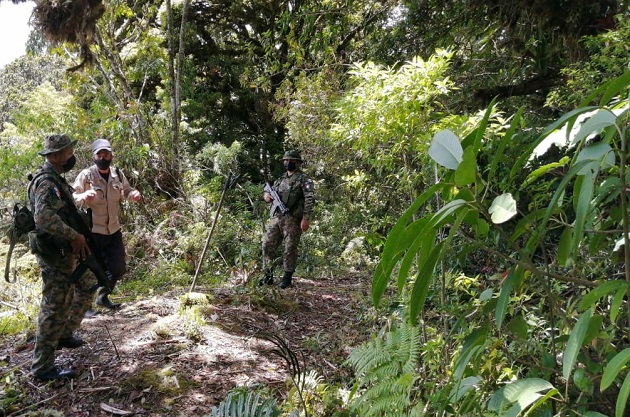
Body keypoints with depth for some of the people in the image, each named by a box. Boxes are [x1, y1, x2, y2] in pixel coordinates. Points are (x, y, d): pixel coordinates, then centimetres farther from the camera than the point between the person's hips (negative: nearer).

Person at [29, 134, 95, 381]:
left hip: (65, 250, 10)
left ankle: (64, 335, 37)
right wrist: (74, 236, -30)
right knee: (55, 308, -4)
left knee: (86, 288, 24)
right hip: (54, 254, -10)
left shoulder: (55, 178, 12)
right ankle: (42, 368, 6)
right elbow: (44, 217, -35)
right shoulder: (46, 181, -20)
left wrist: (75, 239, 9)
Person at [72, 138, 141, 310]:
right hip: (93, 231, -5)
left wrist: (134, 194, -8)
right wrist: (84, 197, -31)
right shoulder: (86, 175, -13)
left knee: (118, 268, 14)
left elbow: (126, 191, 15)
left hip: (114, 230, 5)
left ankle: (103, 297, 38)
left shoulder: (118, 174, 0)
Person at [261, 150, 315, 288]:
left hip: (292, 219, -7)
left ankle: (287, 278, 5)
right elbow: (270, 191, 29)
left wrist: (306, 218, -19)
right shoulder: (280, 179, 20)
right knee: (267, 246, 4)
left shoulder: (303, 179, -1)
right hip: (275, 218, 7)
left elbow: (310, 199, -10)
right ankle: (268, 276, 13)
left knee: (290, 249, -3)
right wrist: (266, 195, 3)